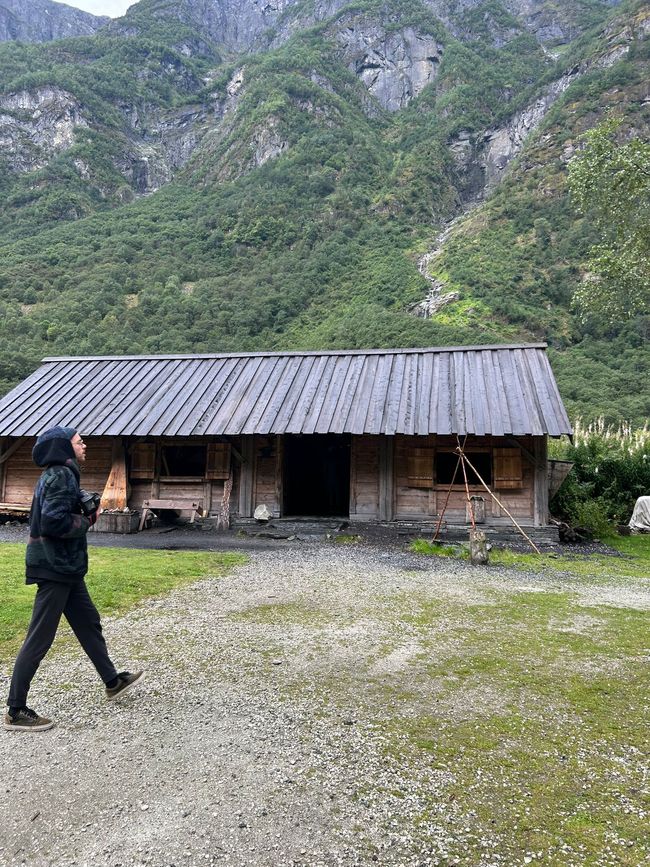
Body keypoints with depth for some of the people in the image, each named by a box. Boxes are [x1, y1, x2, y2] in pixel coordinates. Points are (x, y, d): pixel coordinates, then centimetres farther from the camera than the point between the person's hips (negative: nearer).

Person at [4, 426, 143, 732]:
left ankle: (113, 682, 33)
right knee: (39, 639, -3)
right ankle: (15, 711, 6)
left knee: (88, 622, 19)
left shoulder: (57, 474, 13)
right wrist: (86, 520, -11)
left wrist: (85, 513, 2)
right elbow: (53, 523, -27)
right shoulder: (61, 476, -18)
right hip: (55, 568, -10)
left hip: (64, 566, 10)